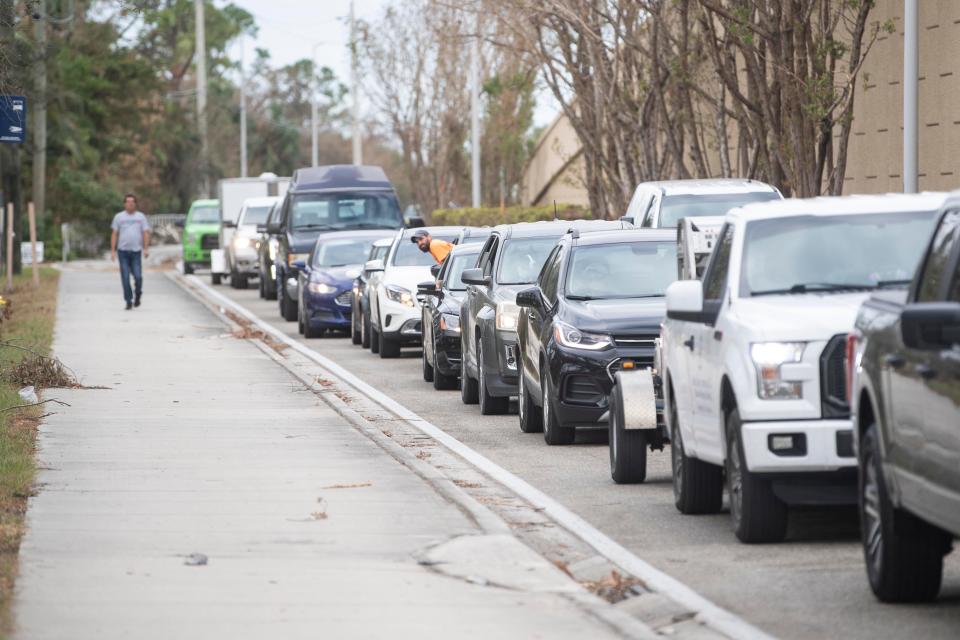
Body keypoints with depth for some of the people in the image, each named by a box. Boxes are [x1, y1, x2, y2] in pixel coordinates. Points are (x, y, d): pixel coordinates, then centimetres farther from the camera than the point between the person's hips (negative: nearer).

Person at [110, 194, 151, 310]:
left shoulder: (141, 217, 8)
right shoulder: (119, 217, 8)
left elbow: (146, 233, 3)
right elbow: (115, 234, 7)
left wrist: (146, 248, -9)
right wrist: (113, 250, 0)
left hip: (136, 251, 0)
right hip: (123, 251, 0)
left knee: (138, 277, -7)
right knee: (125, 278, -2)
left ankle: (137, 296, 18)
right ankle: (129, 301, 4)